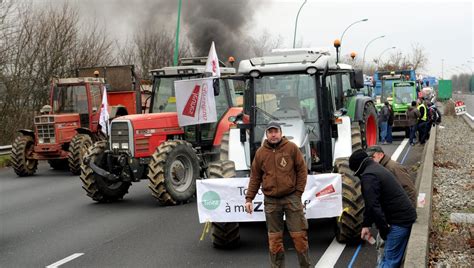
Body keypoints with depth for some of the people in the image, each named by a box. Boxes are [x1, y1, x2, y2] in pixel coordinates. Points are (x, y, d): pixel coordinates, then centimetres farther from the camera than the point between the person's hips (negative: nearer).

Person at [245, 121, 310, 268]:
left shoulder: (292, 148, -1)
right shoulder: (260, 152, 5)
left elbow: (302, 170, 2)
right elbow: (255, 178, 9)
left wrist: (298, 192, -3)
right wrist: (249, 198, 4)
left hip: (291, 198, -2)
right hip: (271, 201, 2)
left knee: (299, 235, -1)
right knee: (274, 238, 6)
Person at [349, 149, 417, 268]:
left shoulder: (368, 176, -15)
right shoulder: (377, 169, 19)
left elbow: (373, 205, -22)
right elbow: (372, 203, 21)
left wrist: (383, 229, -13)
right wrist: (366, 225, 17)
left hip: (399, 220, -10)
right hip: (406, 216, 10)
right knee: (391, 258, 14)